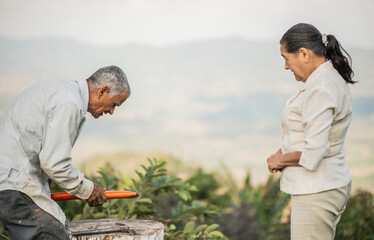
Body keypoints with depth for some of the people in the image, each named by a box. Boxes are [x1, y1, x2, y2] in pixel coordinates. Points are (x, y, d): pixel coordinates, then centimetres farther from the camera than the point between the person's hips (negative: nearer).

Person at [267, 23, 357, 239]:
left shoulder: (320, 90, -22)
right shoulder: (332, 79, 10)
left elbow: (313, 155, -26)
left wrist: (281, 160, -9)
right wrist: (283, 151, 6)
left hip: (317, 194, -10)